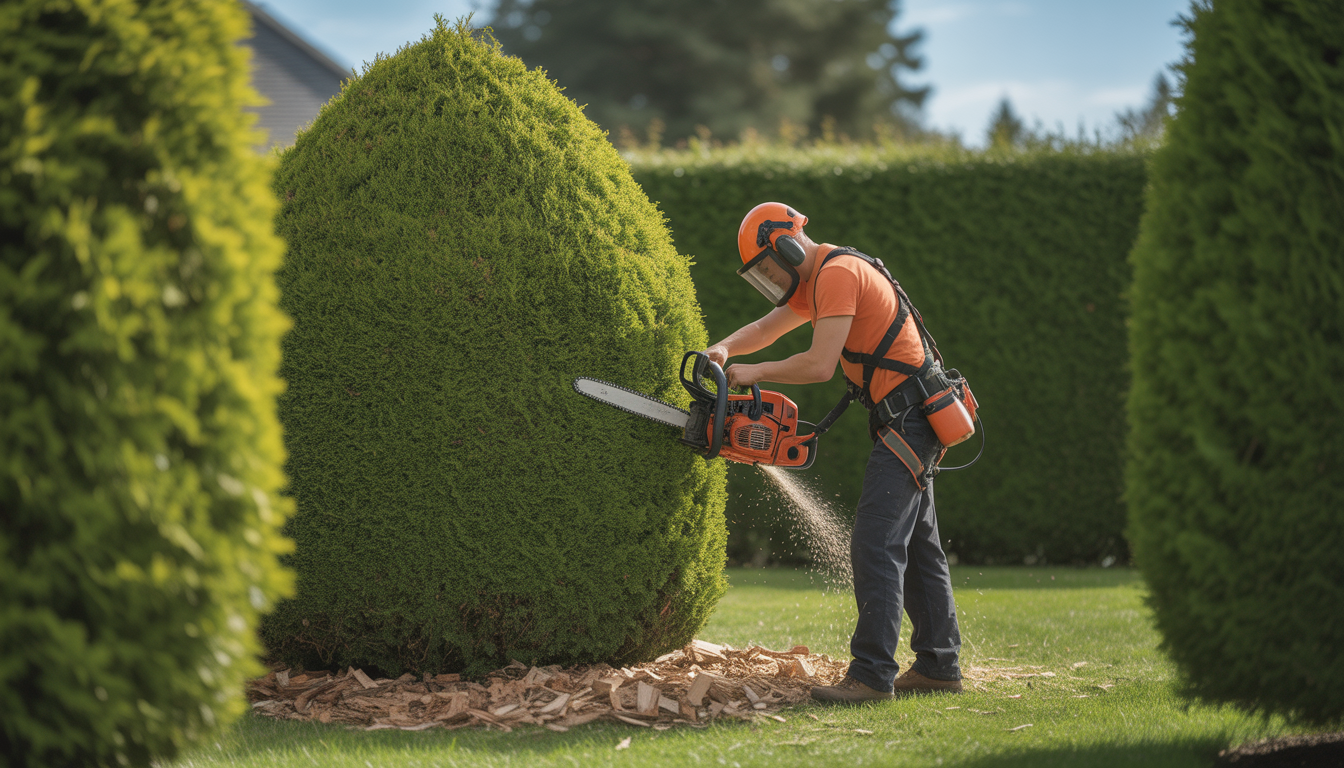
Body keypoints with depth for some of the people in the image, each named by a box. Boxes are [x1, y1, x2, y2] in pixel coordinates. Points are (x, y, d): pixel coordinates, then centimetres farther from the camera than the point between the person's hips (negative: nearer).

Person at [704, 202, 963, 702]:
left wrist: (756, 373, -9)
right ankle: (939, 666, 19)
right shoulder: (816, 281, 18)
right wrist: (724, 350, 6)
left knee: (876, 546, -15)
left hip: (907, 419, -11)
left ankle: (872, 675, -19)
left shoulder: (838, 273, -15)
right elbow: (766, 328, 26)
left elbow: (819, 365, -22)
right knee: (917, 546, 14)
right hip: (912, 419, 11)